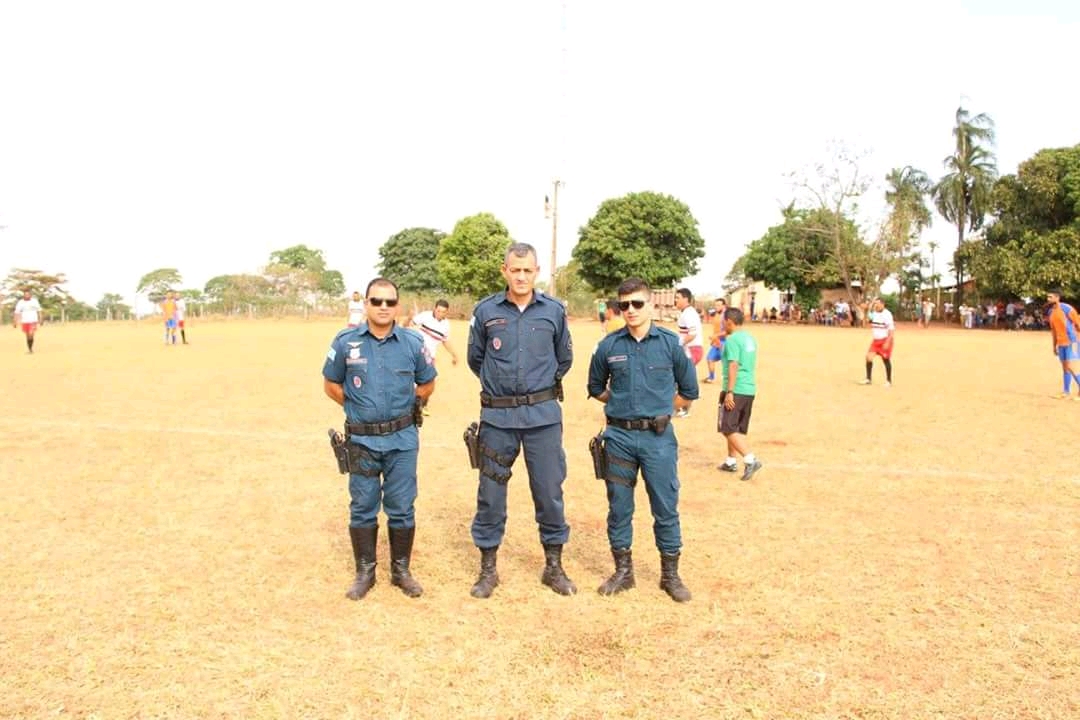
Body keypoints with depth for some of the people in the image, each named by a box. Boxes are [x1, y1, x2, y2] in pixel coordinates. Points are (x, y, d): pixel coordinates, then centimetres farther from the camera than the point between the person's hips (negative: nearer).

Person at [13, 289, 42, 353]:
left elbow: (38, 310, 9)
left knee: (31, 335, -17)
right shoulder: (20, 302, -2)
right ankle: (29, 349, 20)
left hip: (33, 321, -2)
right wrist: (15, 322, -12)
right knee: (28, 336, 10)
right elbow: (17, 312, -5)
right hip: (25, 322, 2)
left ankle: (31, 349, -2)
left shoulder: (34, 301, -1)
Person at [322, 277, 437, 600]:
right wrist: (358, 407, 7)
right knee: (362, 508, 10)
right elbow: (331, 384, 8)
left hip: (402, 439, 0)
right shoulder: (345, 341, -4)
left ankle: (401, 570, 23)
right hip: (362, 439, 0)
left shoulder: (412, 342, -3)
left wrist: (405, 408, 9)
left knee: (402, 509, 7)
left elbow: (427, 384, 11)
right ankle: (365, 572, 24)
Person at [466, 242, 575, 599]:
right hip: (497, 416, 0)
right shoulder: (486, 311, 0)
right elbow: (475, 359, 13)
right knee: (491, 492, 7)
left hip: (543, 415, 0)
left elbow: (564, 359, 15)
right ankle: (488, 568, 22)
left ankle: (554, 566, 23)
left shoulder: (554, 310, 1)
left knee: (549, 490, 6)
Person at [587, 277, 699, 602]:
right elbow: (596, 388, 16)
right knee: (619, 507, 9)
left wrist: (657, 406, 7)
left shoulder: (670, 343, -2)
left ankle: (670, 574, 19)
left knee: (666, 507, 5)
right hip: (619, 436, 1)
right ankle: (623, 571, 24)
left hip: (658, 437, -1)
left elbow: (689, 391, 9)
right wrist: (621, 403, 9)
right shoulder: (609, 346, 1)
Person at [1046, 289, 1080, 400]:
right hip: (1061, 344, 7)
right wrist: (1054, 346, 17)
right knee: (1065, 368, 10)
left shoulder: (1067, 308, -13)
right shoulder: (1050, 312, 9)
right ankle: (1065, 392, 15)